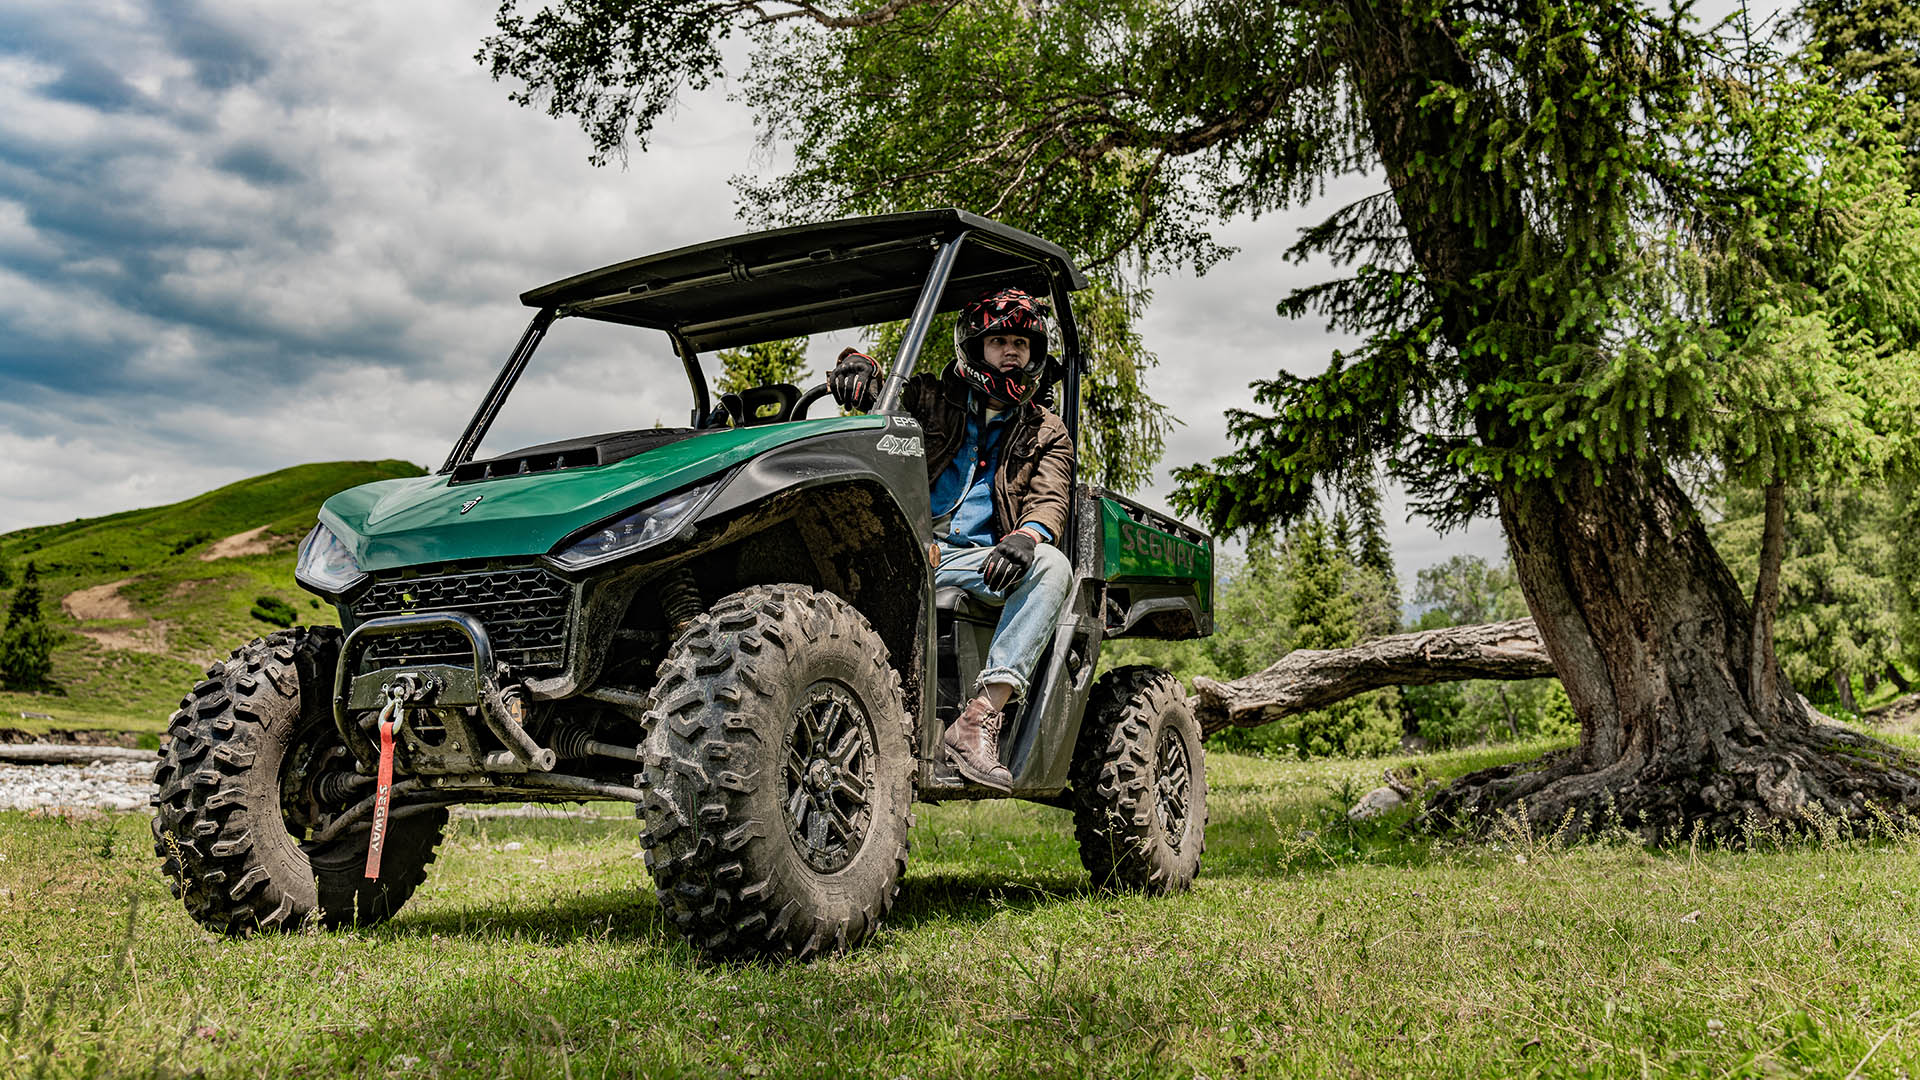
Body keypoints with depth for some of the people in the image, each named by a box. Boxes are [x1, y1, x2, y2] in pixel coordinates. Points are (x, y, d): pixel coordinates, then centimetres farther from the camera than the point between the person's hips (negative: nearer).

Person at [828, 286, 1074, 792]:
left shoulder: (1046, 434, 20)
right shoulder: (932, 401, 20)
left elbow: (1049, 503, 5)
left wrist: (1024, 537, -20)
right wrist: (859, 367, -11)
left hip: (976, 560, 1)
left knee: (1051, 565, -31)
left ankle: (981, 717, -39)